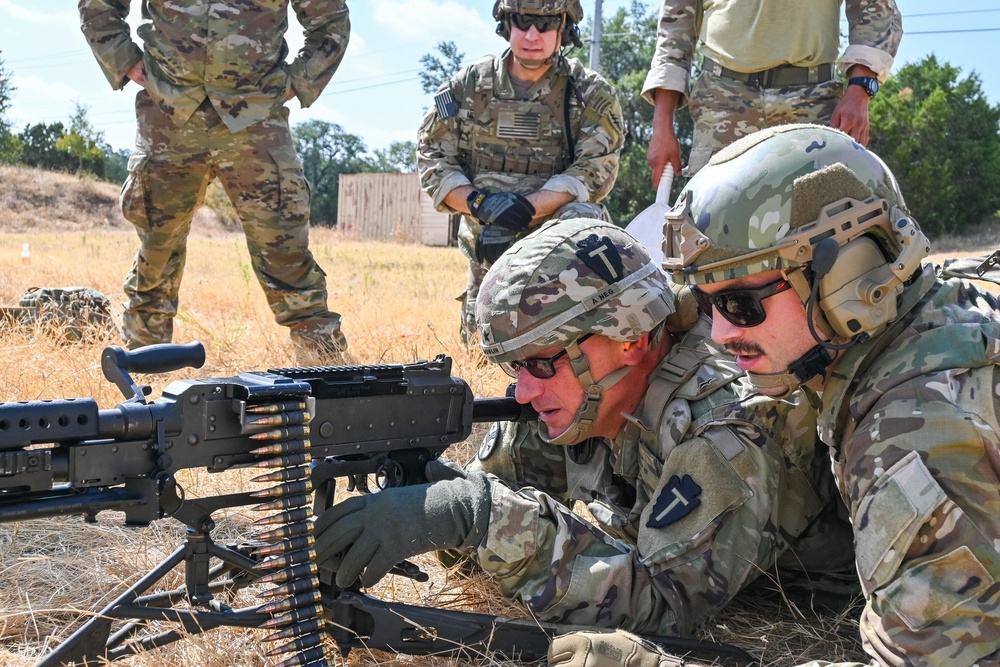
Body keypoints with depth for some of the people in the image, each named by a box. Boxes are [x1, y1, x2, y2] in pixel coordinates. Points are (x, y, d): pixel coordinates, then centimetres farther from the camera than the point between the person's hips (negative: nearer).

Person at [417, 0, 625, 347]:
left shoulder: (591, 94, -4)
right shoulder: (468, 85, 2)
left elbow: (595, 168, -15)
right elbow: (432, 156, -1)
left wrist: (525, 209, -26)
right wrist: (478, 203, -20)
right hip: (488, 243, 3)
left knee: (579, 217, -35)